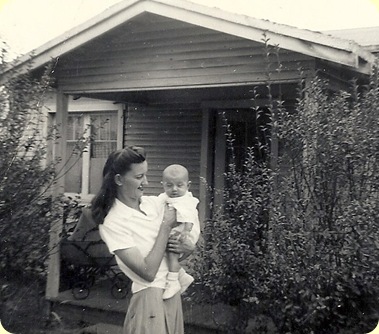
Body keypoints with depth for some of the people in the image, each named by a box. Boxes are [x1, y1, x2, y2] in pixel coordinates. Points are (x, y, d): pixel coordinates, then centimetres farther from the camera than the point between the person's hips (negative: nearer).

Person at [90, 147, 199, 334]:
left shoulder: (154, 203, -2)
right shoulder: (112, 224, -18)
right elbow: (148, 272, -23)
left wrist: (186, 247, -16)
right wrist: (166, 226, -18)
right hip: (150, 298, -6)